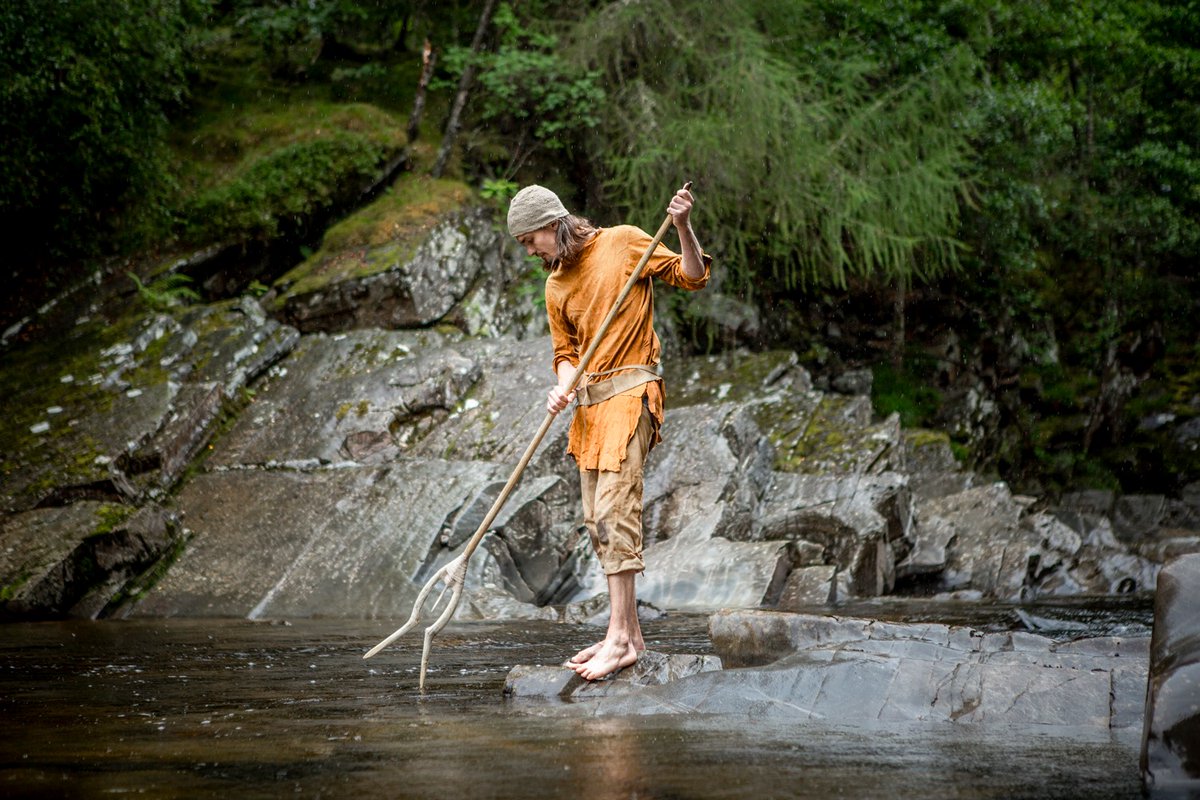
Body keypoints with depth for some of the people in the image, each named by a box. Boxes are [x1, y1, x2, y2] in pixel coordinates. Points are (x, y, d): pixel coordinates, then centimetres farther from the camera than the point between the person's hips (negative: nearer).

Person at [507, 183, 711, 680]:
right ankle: (628, 632, 12)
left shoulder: (624, 242, -2)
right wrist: (562, 389, -2)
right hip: (589, 403, 8)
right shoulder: (555, 286, 16)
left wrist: (683, 227, -18)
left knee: (615, 511, -16)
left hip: (629, 392, -8)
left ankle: (620, 637, -18)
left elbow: (692, 276, -1)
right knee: (598, 522, 6)